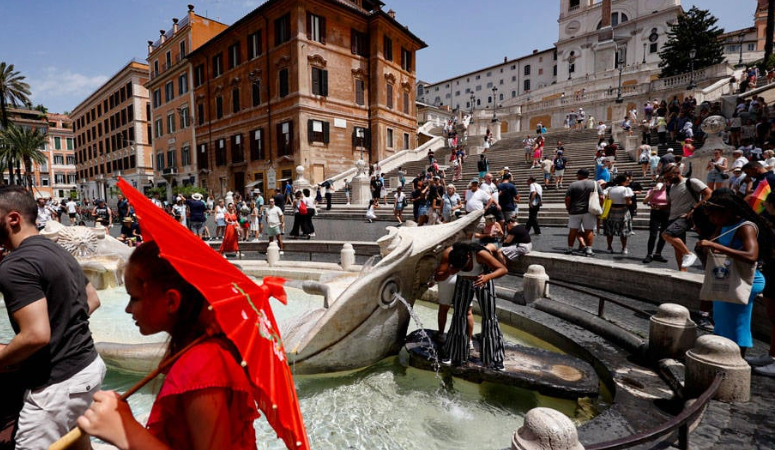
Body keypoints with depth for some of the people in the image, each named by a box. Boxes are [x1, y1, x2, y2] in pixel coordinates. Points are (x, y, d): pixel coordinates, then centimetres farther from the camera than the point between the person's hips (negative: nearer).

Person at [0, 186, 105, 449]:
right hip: (88, 365, 9)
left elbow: (37, 335, -26)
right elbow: (93, 300, 18)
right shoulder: (58, 251, 9)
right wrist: (64, 327, 13)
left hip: (56, 383, -9)